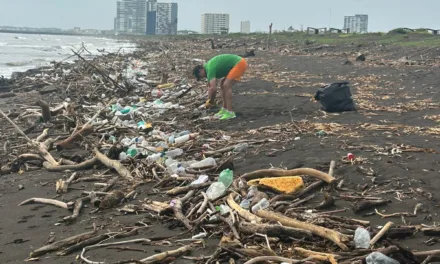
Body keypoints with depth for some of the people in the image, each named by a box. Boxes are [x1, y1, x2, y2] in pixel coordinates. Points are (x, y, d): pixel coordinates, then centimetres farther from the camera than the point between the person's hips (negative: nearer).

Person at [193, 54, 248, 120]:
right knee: (223, 84, 13)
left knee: (226, 85, -16)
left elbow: (213, 88, -27)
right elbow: (210, 85, 22)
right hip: (238, 63, 11)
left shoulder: (210, 69, -19)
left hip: (239, 64, -11)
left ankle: (230, 112, -13)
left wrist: (210, 102, -11)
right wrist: (209, 100, 15)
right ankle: (224, 109, 16)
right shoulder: (208, 66, 12)